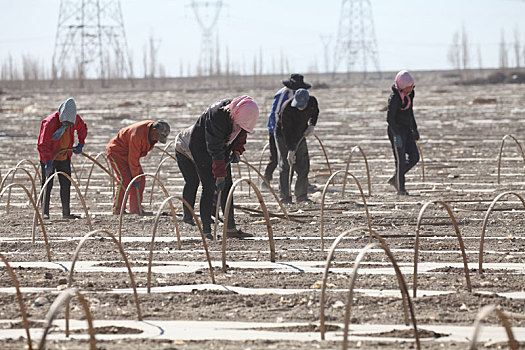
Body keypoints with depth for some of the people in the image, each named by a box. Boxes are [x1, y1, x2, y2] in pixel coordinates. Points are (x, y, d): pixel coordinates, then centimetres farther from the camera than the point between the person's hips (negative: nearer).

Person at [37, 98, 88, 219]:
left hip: (64, 158, 6)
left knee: (66, 184, 6)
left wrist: (80, 144, 5)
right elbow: (43, 144, -29)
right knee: (47, 185, -6)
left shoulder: (75, 119, -8)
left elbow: (82, 128, 18)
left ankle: (66, 213, 13)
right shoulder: (50, 122, -26)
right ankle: (45, 212, -1)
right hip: (49, 157, -6)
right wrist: (48, 161, -40)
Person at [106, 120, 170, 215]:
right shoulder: (138, 134, -36)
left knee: (141, 179, 1)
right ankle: (117, 209, -14)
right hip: (116, 151, -9)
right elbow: (133, 159, -30)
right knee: (125, 179, -20)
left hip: (130, 153, 9)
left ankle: (135, 209, 7)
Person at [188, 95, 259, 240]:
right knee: (209, 187, -13)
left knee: (227, 186, 5)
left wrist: (237, 151, -6)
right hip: (201, 147, -8)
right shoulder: (218, 116, -37)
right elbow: (215, 150, -37)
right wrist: (220, 175, -37)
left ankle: (231, 228, 9)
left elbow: (242, 133, 8)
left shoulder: (241, 115, -14)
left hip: (223, 147, 8)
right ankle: (206, 230, -10)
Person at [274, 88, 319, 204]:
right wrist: (290, 150, -36)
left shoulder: (312, 102, -16)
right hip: (283, 136, -5)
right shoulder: (287, 108, -31)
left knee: (304, 166, 3)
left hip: (300, 136, 5)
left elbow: (315, 112, 10)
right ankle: (285, 197, -12)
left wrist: (312, 125, -9)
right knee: (285, 165, -13)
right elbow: (286, 130, -31)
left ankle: (302, 196, 14)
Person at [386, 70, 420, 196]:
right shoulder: (395, 97, -19)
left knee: (414, 157, 6)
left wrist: (414, 129, 26)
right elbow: (390, 118, -22)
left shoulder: (409, 94, 7)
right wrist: (397, 136, -28)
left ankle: (395, 179, 17)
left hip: (406, 129, 8)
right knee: (400, 160, -4)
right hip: (396, 130, -8)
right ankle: (400, 188, 6)